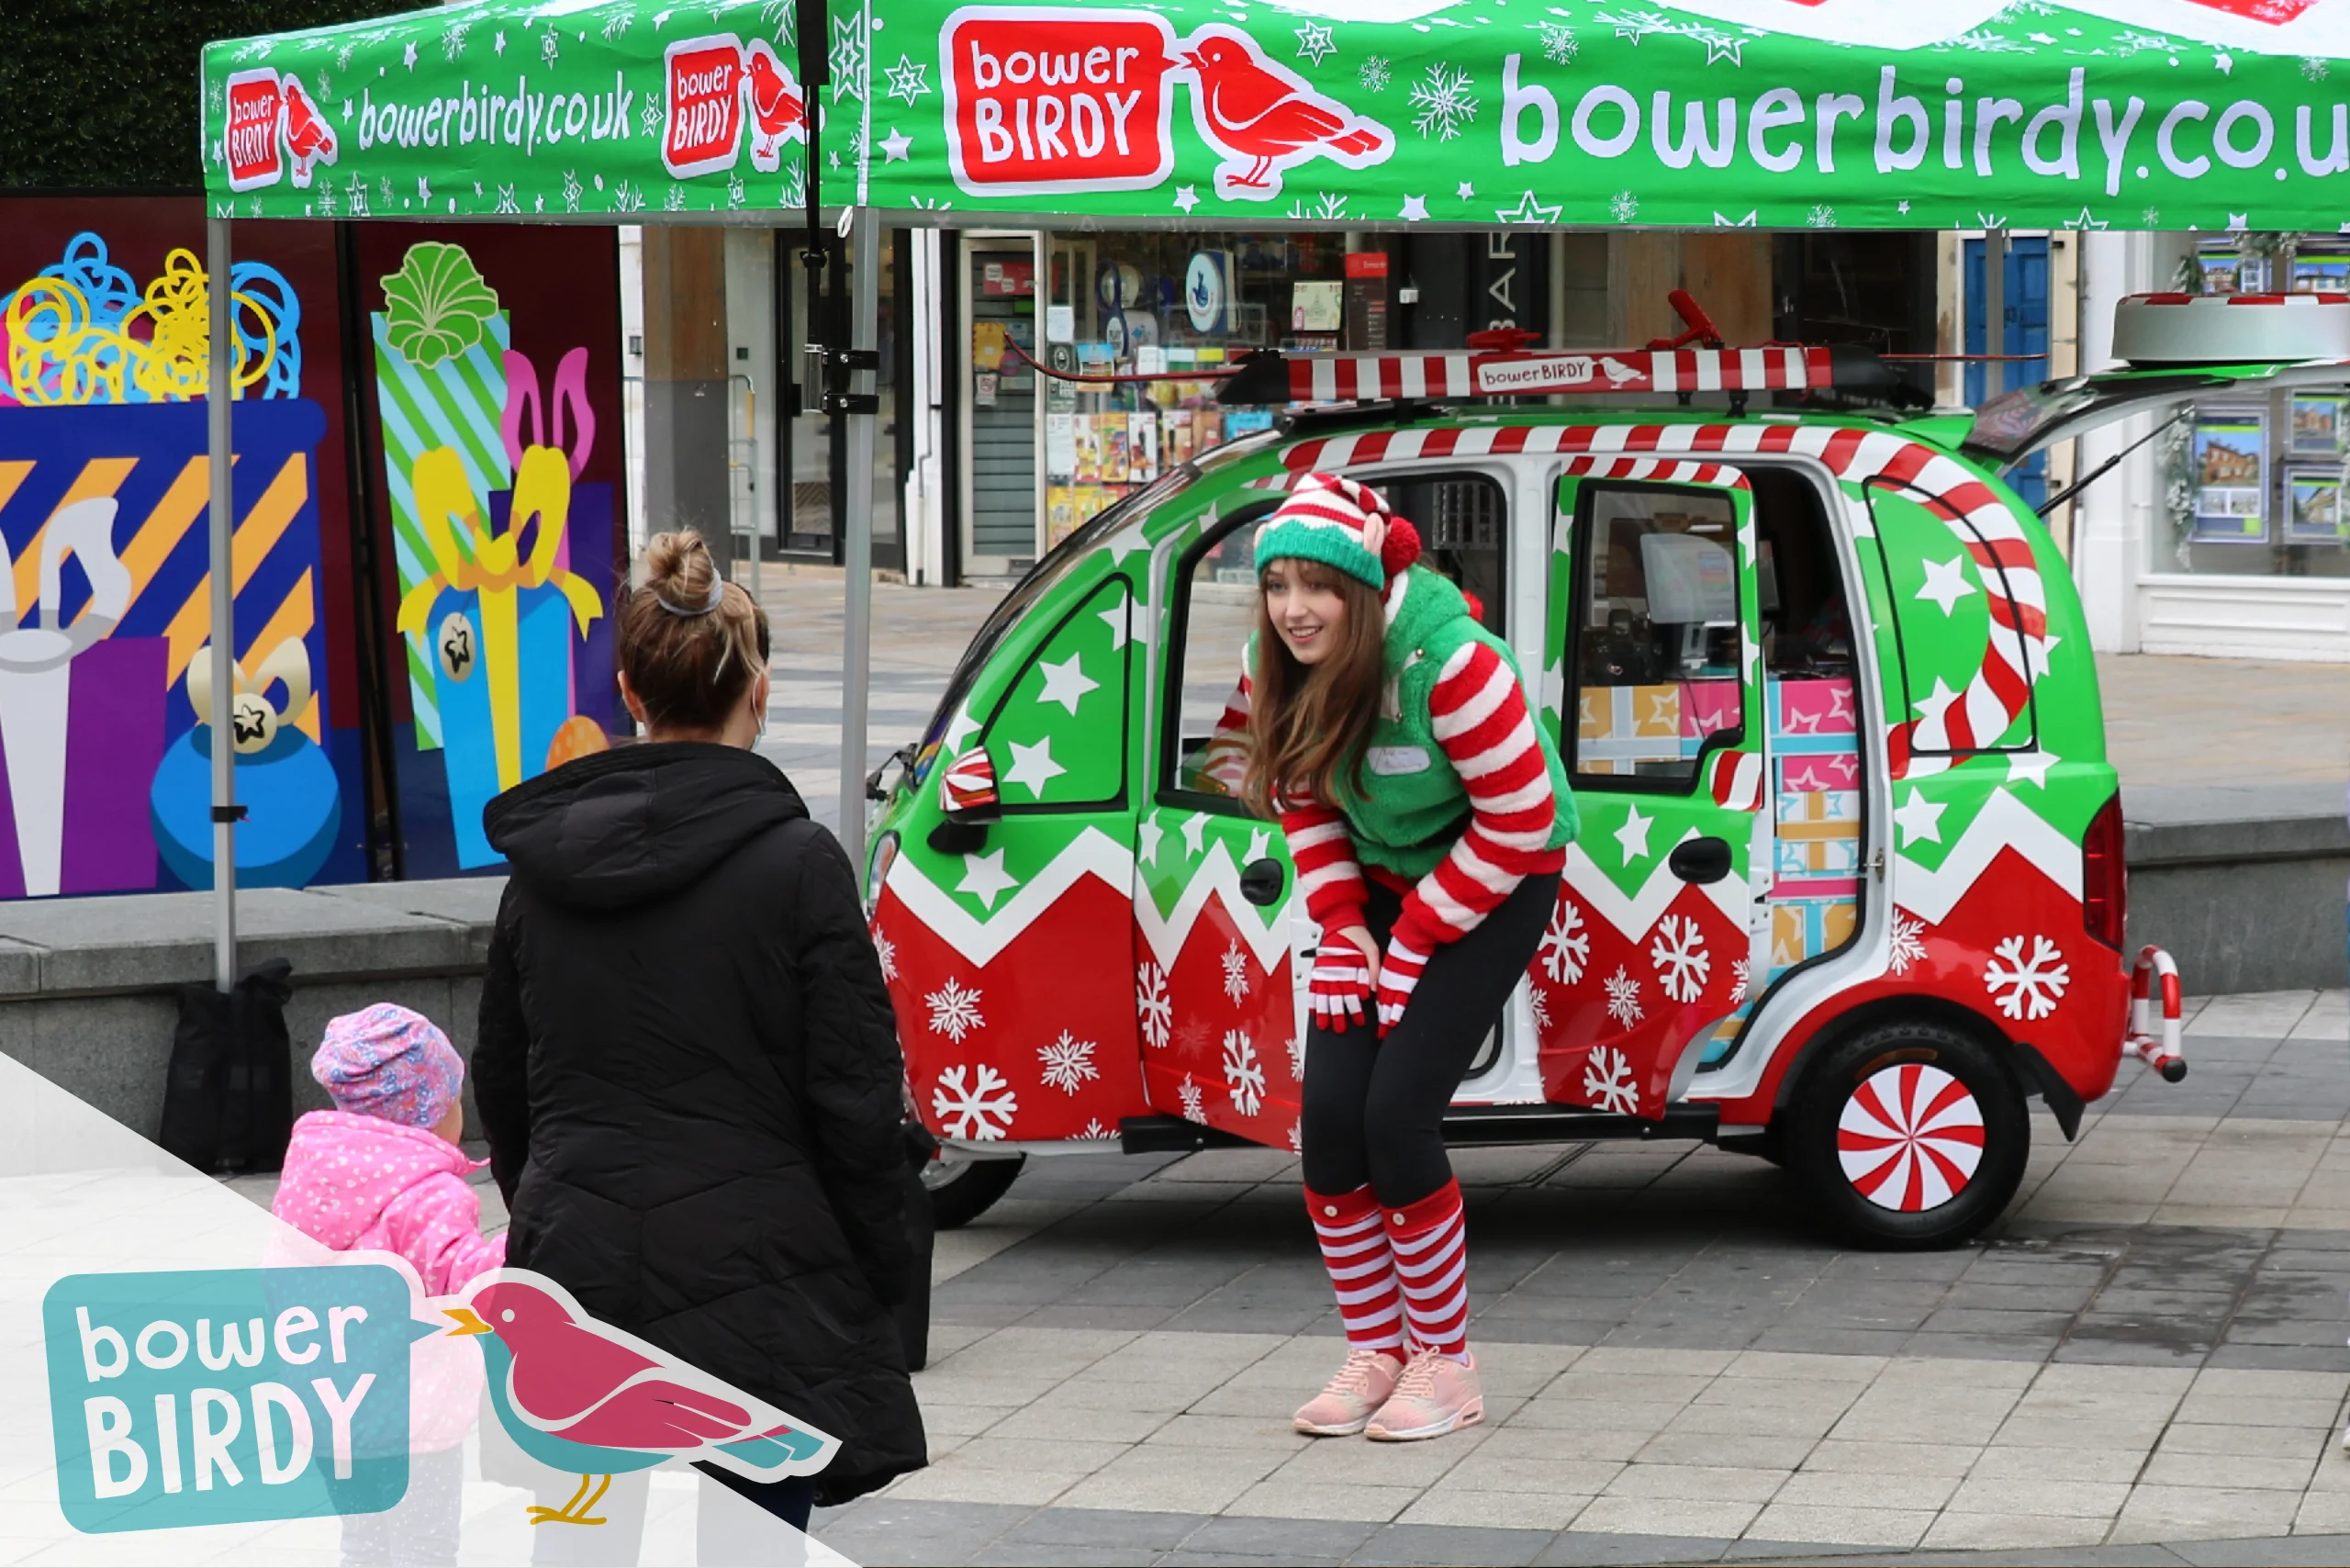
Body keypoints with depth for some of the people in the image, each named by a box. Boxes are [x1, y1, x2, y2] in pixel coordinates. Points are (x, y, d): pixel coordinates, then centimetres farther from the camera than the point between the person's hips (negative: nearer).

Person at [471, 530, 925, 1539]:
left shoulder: (541, 863, 7)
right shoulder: (797, 863, -8)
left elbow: (500, 1081, 15)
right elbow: (857, 1098, -7)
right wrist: (878, 1281, 3)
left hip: (575, 1271, 4)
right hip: (751, 1288, -4)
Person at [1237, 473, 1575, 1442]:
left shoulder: (1448, 663, -30)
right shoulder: (1277, 668, -10)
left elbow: (1520, 821, -22)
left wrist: (1412, 943, -17)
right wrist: (1342, 930, -4)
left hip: (1496, 886, -6)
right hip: (1382, 881, 6)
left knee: (1396, 1114, -15)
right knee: (1329, 1114, -3)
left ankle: (1445, 1364, -1)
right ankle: (1374, 1354, 11)